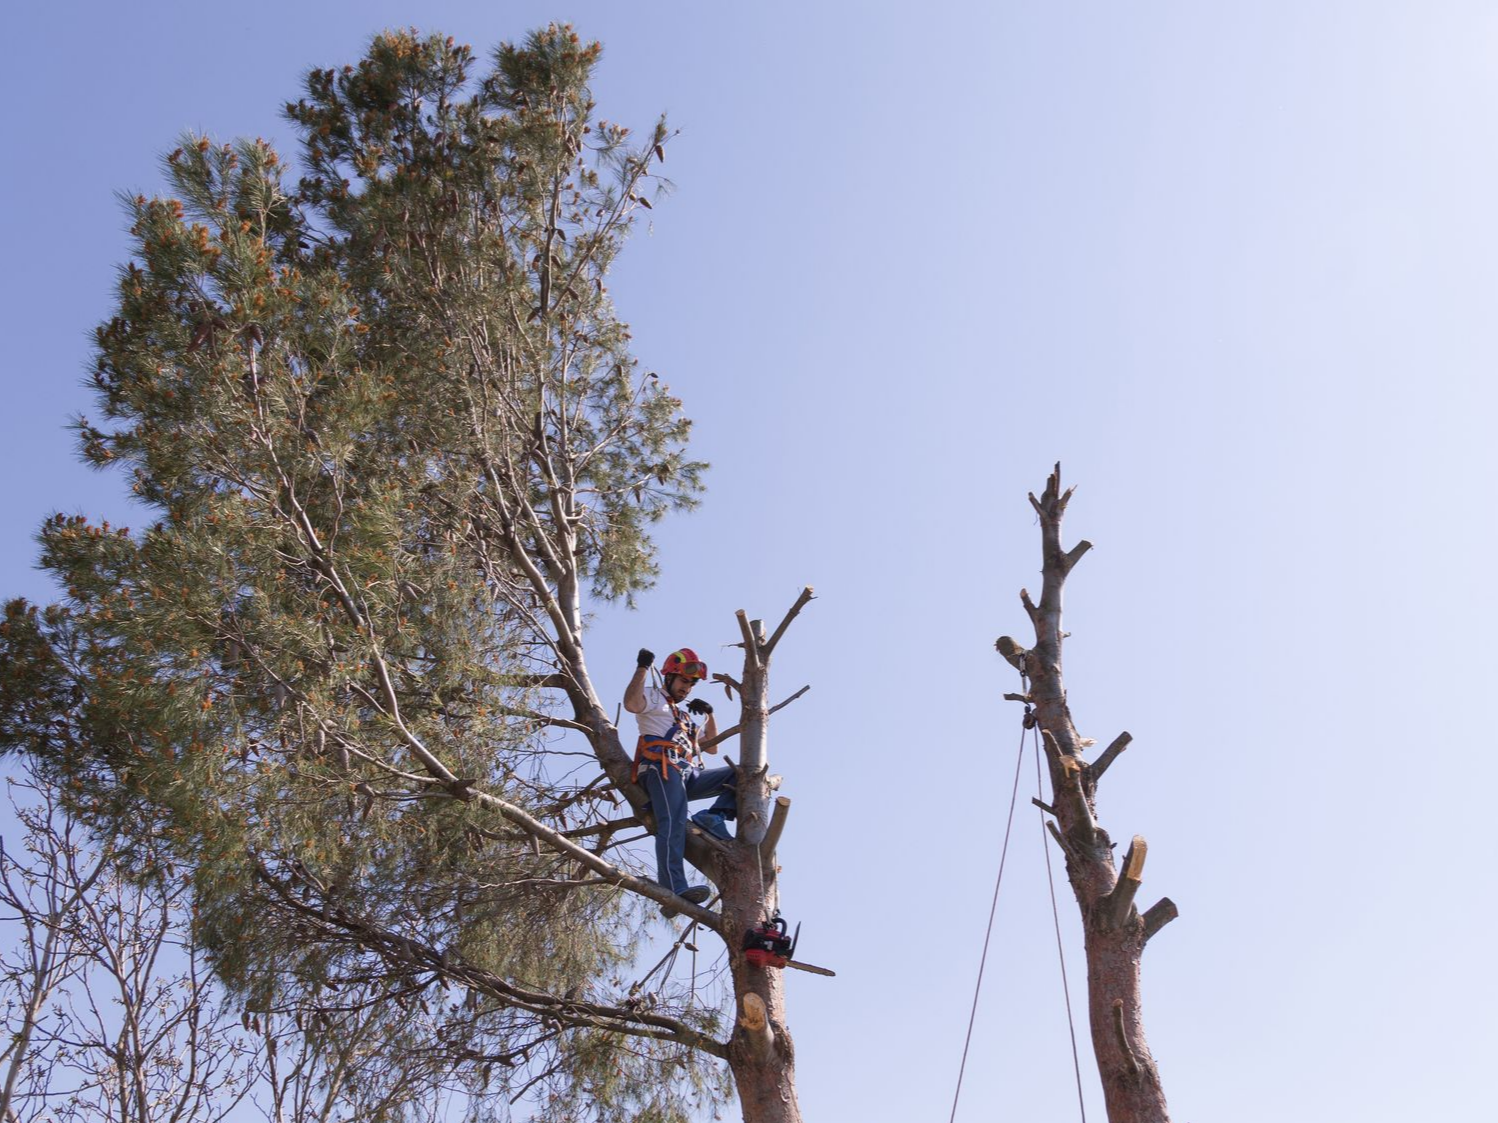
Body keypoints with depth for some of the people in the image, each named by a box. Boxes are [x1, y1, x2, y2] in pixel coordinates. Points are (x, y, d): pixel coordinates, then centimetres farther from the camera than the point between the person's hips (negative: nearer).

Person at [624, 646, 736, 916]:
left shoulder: (686, 714, 37)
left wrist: (709, 714, 21)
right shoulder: (652, 697, 14)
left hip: (691, 775, 8)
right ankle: (674, 891, -46)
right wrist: (642, 668, -12)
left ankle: (714, 816, -23)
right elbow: (631, 704, -12)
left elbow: (711, 747, 33)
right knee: (673, 824, -30)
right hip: (662, 769, -8)